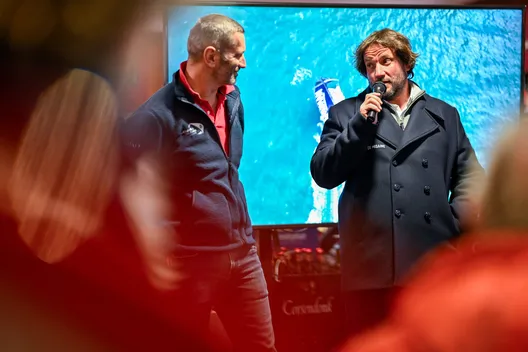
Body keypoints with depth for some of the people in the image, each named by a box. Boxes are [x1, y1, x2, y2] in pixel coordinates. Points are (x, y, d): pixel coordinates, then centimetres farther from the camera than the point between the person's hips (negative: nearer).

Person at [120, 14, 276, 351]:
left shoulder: (233, 99, 9)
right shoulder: (158, 114, -16)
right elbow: (131, 188, -18)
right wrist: (159, 253, -18)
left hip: (242, 254, 7)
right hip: (190, 260, -7)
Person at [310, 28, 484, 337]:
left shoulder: (444, 114, 14)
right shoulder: (346, 114, 9)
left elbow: (470, 176, 13)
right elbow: (323, 175, -2)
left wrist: (456, 224, -1)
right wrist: (360, 124, -9)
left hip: (434, 261, 2)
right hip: (372, 265, -1)